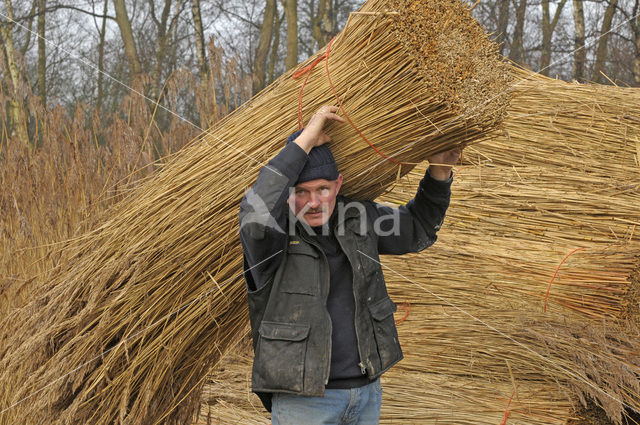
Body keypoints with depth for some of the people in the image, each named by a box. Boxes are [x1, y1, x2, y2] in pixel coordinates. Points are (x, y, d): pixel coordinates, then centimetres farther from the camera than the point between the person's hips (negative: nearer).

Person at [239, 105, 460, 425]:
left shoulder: (357, 219, 3)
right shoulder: (272, 233, -13)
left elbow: (418, 229, 18)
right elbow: (257, 212, -37)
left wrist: (439, 173, 4)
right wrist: (304, 141, -31)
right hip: (303, 397, -5)